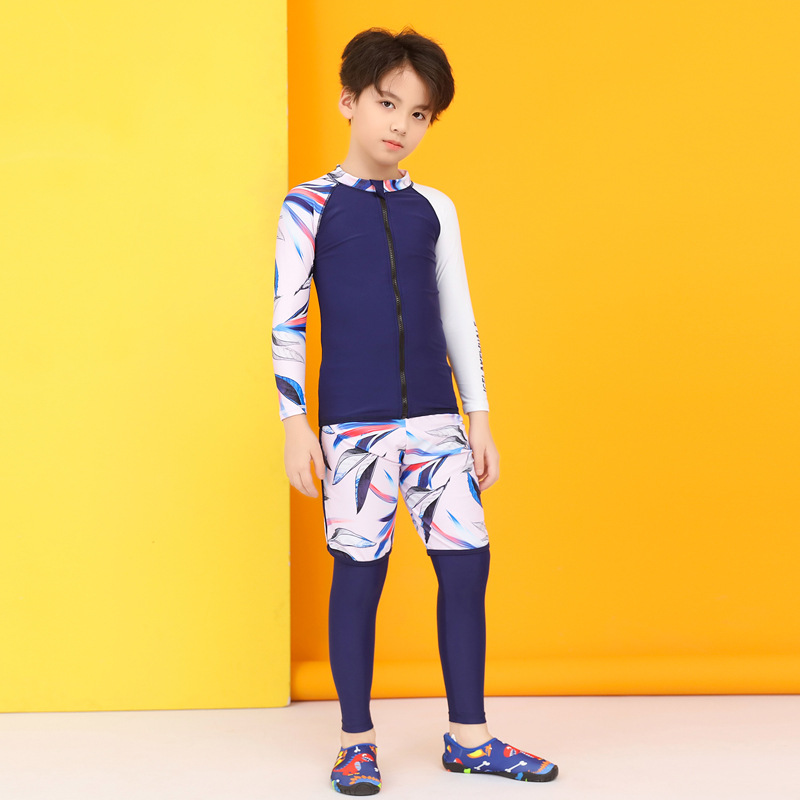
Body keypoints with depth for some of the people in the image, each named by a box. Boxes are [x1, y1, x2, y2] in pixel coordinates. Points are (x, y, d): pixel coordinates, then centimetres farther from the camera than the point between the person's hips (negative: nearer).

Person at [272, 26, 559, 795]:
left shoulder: (434, 209, 11)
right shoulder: (310, 206, 1)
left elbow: (458, 317, 13)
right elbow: (287, 320, -1)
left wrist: (479, 415, 10)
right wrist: (295, 422, -7)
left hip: (435, 416, 4)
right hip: (353, 422, -3)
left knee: (466, 562, 0)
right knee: (359, 571, 0)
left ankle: (468, 736, 13)